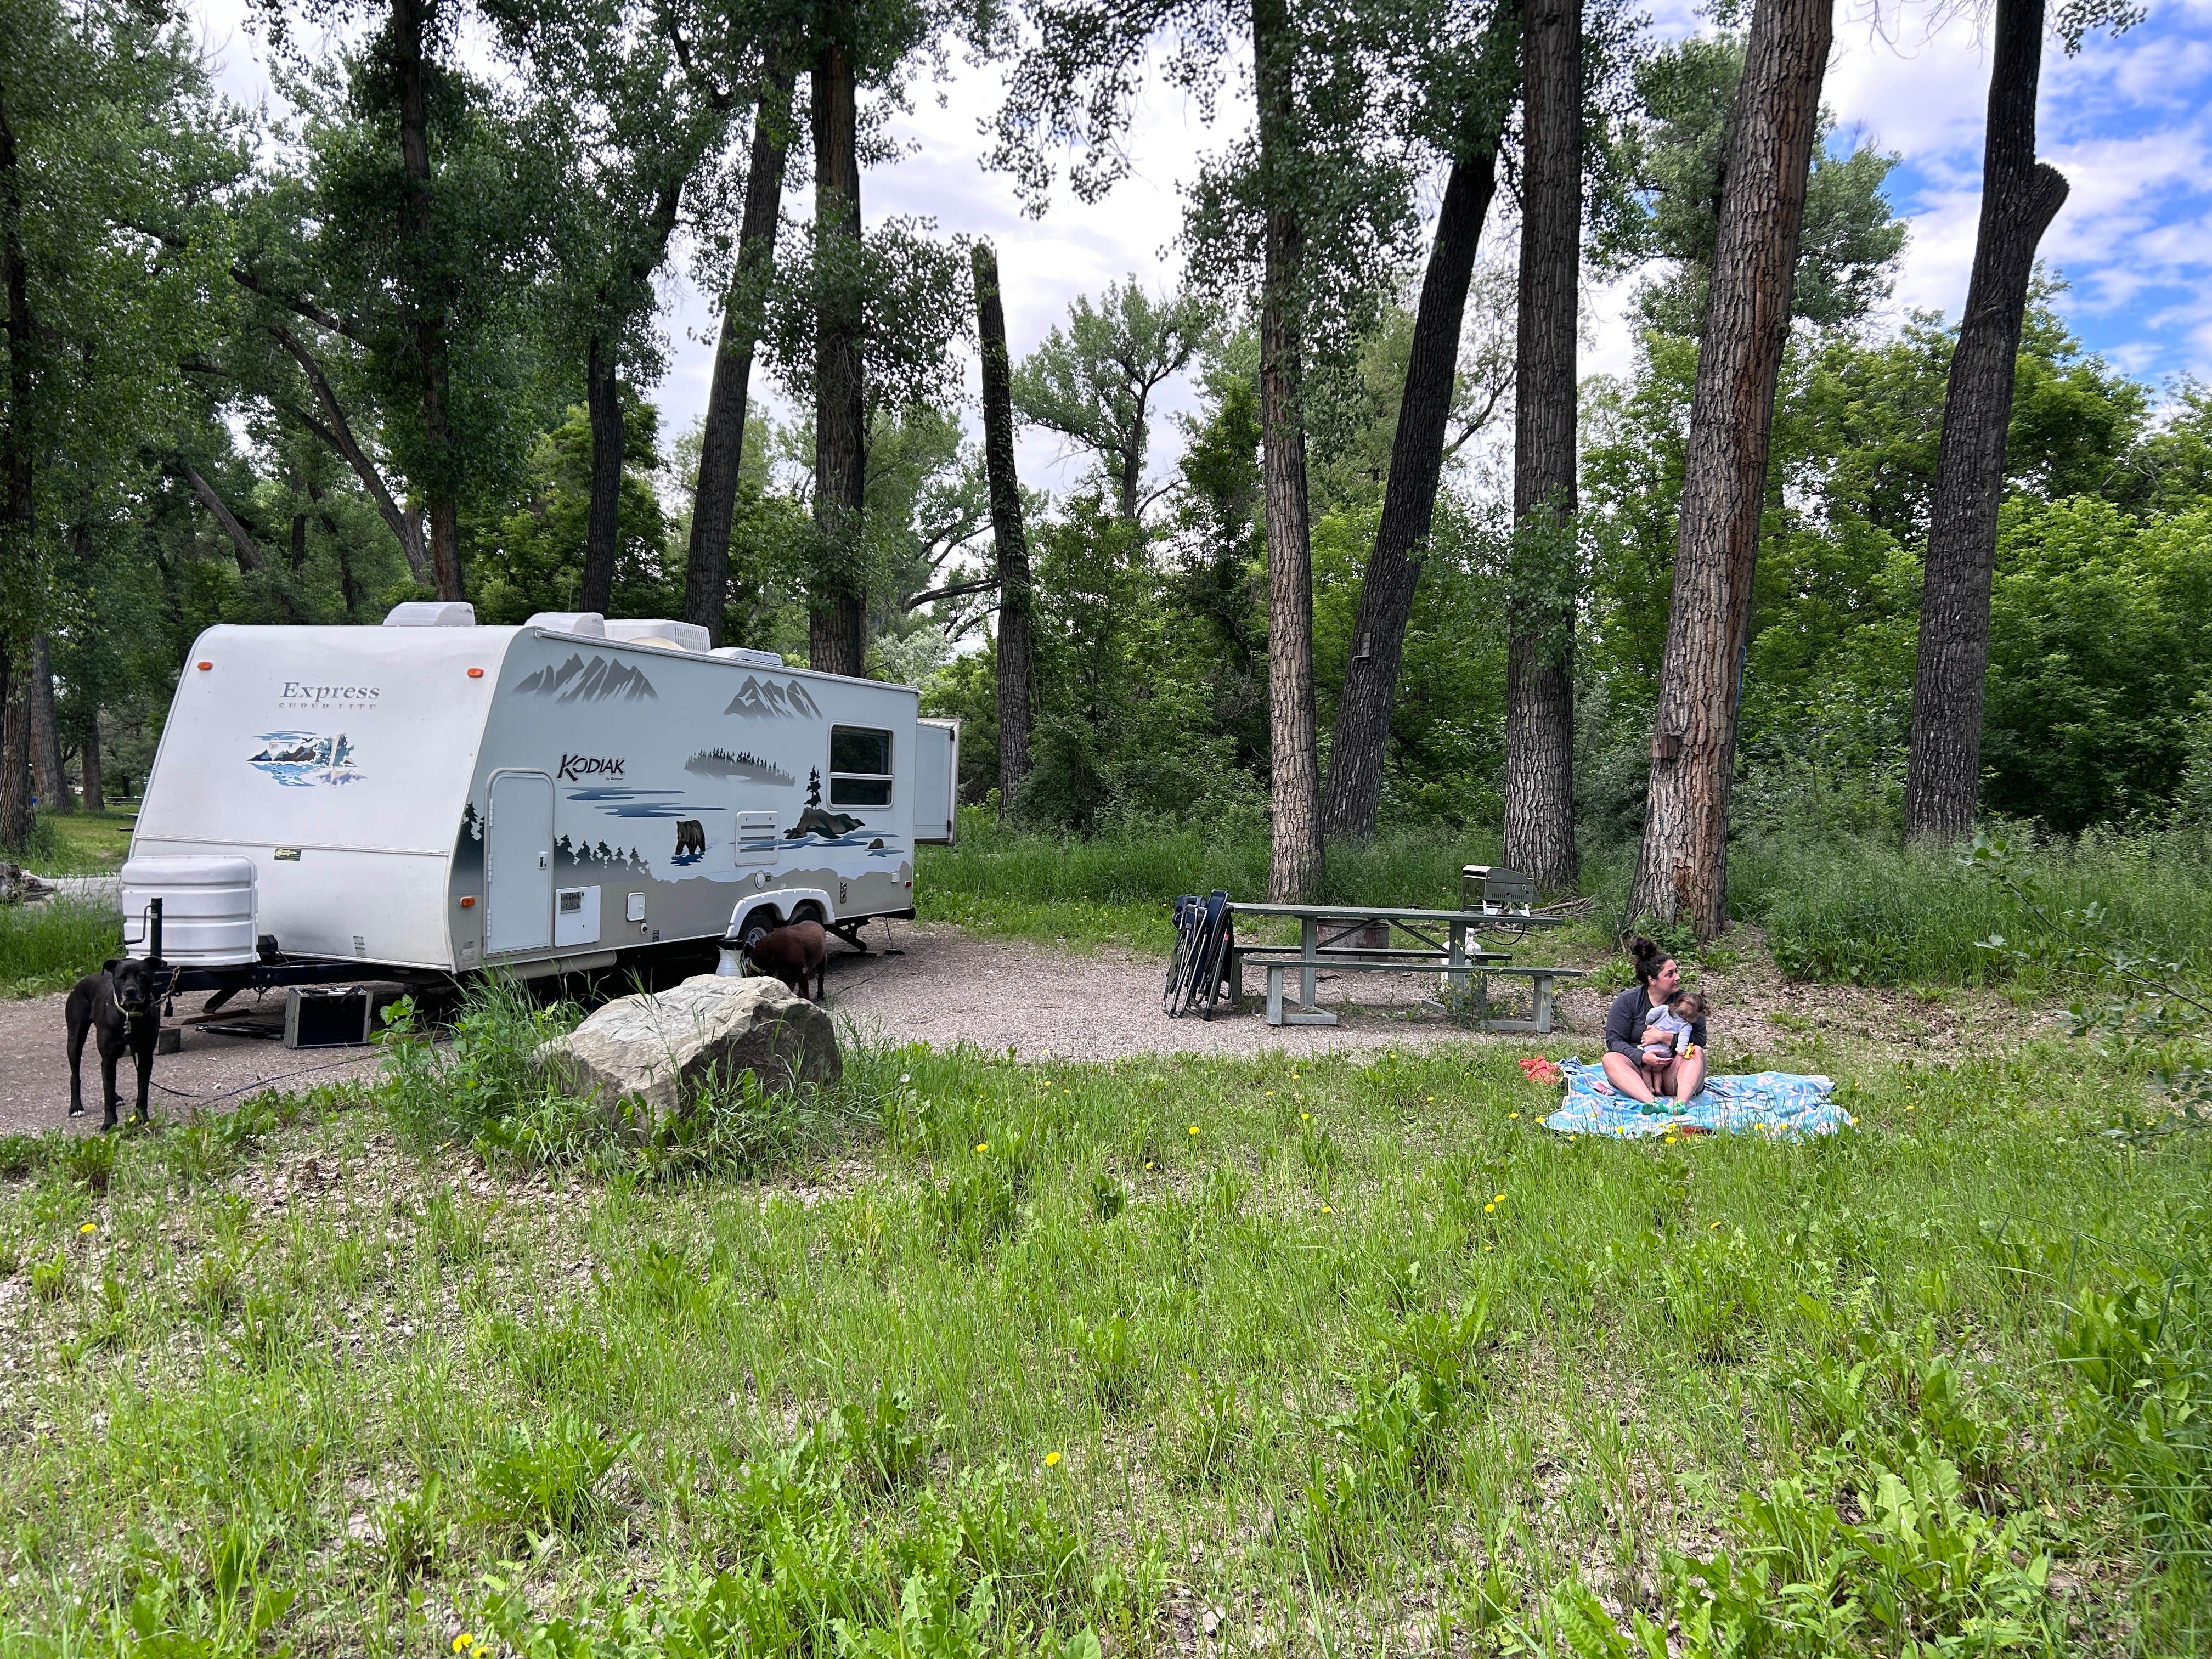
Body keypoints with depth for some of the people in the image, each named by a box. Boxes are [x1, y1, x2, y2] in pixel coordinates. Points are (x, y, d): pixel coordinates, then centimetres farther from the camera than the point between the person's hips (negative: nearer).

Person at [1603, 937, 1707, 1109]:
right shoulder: (1628, 1001, -1)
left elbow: (1700, 1040, -6)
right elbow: (1614, 1040, -7)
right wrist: (1642, 1058, -25)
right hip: (1639, 1068, 0)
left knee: (1696, 1052, -25)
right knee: (1610, 1059, -27)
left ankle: (1681, 1101, -47)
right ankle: (1650, 1101, -48)